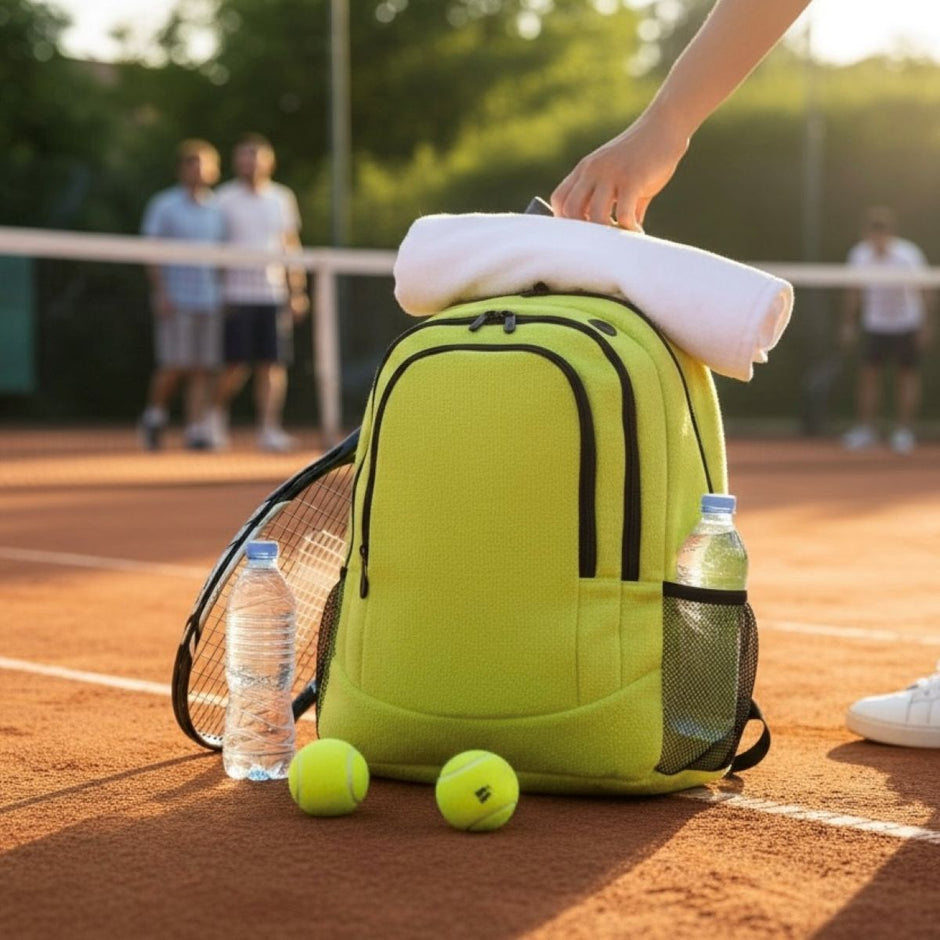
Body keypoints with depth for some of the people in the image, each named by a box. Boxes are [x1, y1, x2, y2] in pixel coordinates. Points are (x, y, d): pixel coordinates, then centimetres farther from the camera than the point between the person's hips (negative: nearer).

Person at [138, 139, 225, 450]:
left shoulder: (216, 210, 14)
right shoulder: (163, 206, 0)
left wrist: (224, 294, 11)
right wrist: (161, 292, -12)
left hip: (209, 299, 5)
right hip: (175, 301, -4)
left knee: (204, 369, -1)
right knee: (174, 366, -9)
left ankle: (196, 429, 2)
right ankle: (155, 415, 14)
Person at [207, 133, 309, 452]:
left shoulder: (283, 198, 12)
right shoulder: (224, 198, 2)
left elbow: (292, 245, 15)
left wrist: (298, 290, 8)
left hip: (274, 295, 3)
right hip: (237, 295, -3)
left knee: (274, 366, -4)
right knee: (237, 367, -4)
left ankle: (269, 429, -1)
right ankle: (218, 413, 21)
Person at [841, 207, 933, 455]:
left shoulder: (909, 254, -13)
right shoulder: (859, 254, -5)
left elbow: (923, 290, -6)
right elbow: (854, 292, 7)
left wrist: (925, 323, -9)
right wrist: (849, 323, 6)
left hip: (907, 325, -2)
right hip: (874, 325, 2)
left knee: (907, 374, 3)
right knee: (869, 373, -5)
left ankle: (904, 431, 11)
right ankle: (865, 429, 3)